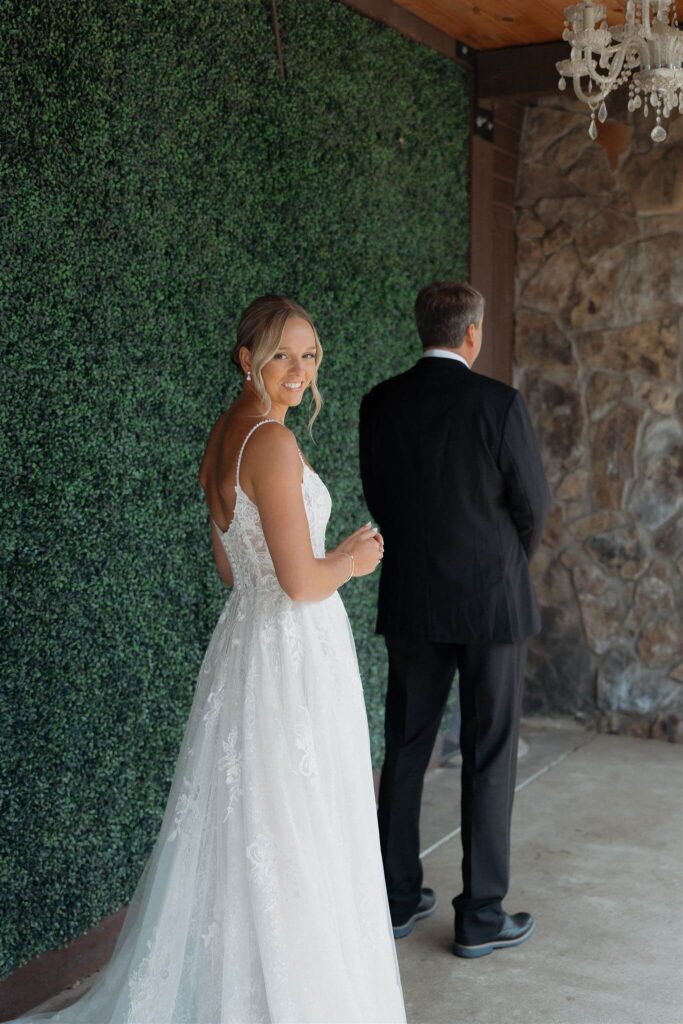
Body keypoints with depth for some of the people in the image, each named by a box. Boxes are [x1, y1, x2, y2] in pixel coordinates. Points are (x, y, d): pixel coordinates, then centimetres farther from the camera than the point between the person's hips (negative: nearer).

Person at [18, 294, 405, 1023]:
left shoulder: (221, 437, 10)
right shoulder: (274, 443, -19)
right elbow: (301, 581, -22)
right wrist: (352, 561, -3)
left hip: (242, 637, 9)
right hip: (293, 657, -9)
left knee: (238, 828, 19)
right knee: (292, 840, 4)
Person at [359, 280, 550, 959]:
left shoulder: (379, 405, -1)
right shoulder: (499, 404, -13)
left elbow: (377, 496, 7)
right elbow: (533, 504, -5)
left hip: (411, 600, 4)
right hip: (490, 600, -4)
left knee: (405, 750, 13)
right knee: (489, 758, 5)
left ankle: (398, 899, 22)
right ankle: (480, 916, 12)